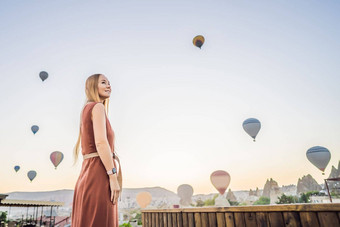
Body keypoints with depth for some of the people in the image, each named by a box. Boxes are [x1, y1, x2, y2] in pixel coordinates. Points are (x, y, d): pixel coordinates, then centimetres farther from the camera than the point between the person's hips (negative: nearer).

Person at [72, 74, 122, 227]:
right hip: (99, 175, -9)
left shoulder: (86, 110, 23)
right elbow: (100, 142, -18)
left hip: (87, 175, 9)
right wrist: (113, 176, -19)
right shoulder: (98, 107, -4)